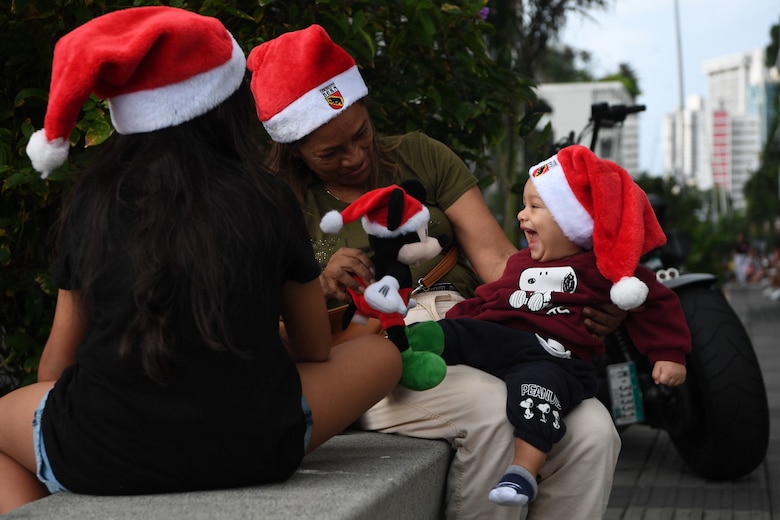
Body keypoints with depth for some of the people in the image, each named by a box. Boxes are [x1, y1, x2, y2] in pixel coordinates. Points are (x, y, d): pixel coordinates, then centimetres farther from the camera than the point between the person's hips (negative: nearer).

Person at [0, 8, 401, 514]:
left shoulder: (91, 202, 2)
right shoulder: (267, 198, -1)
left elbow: (56, 364, 8)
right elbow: (315, 352, 10)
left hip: (97, 464, 1)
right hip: (252, 453, 0)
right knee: (381, 353, 21)